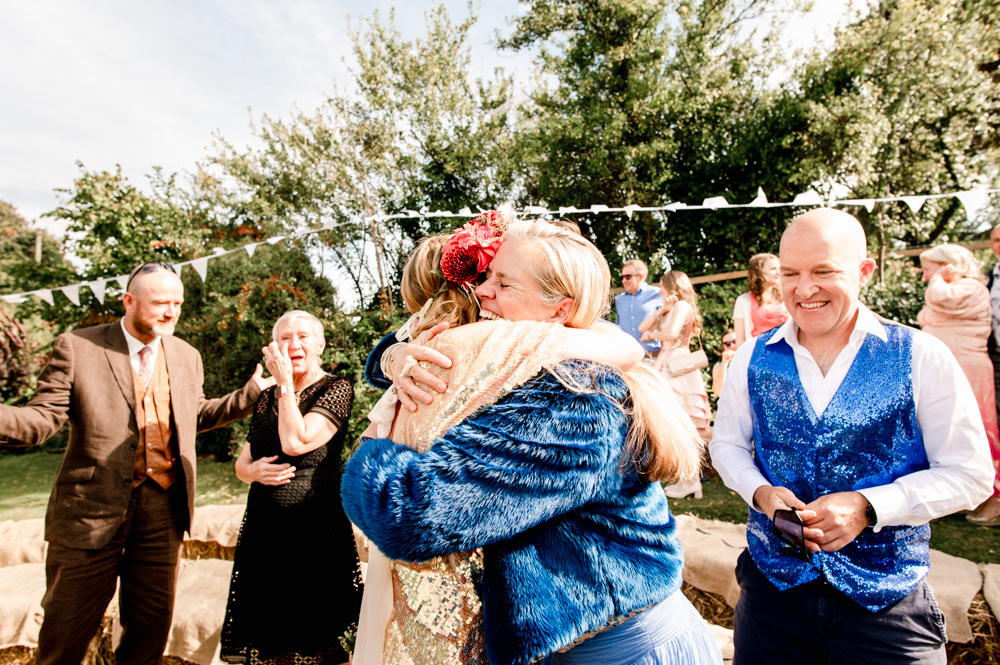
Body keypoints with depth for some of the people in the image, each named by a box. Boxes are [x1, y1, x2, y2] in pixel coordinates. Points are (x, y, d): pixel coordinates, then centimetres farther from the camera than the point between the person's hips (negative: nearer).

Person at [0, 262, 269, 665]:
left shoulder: (187, 356, 9)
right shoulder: (76, 348, -5)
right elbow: (41, 419, -9)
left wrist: (253, 391, 10)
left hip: (164, 506, 4)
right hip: (93, 508, -3)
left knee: (151, 624, 15)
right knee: (67, 630, 12)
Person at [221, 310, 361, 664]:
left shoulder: (336, 389, -5)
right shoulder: (267, 398, 13)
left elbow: (296, 442, -18)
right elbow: (241, 463, 18)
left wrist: (286, 381, -11)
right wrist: (254, 470, -6)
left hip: (314, 529, -6)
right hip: (262, 529, 6)